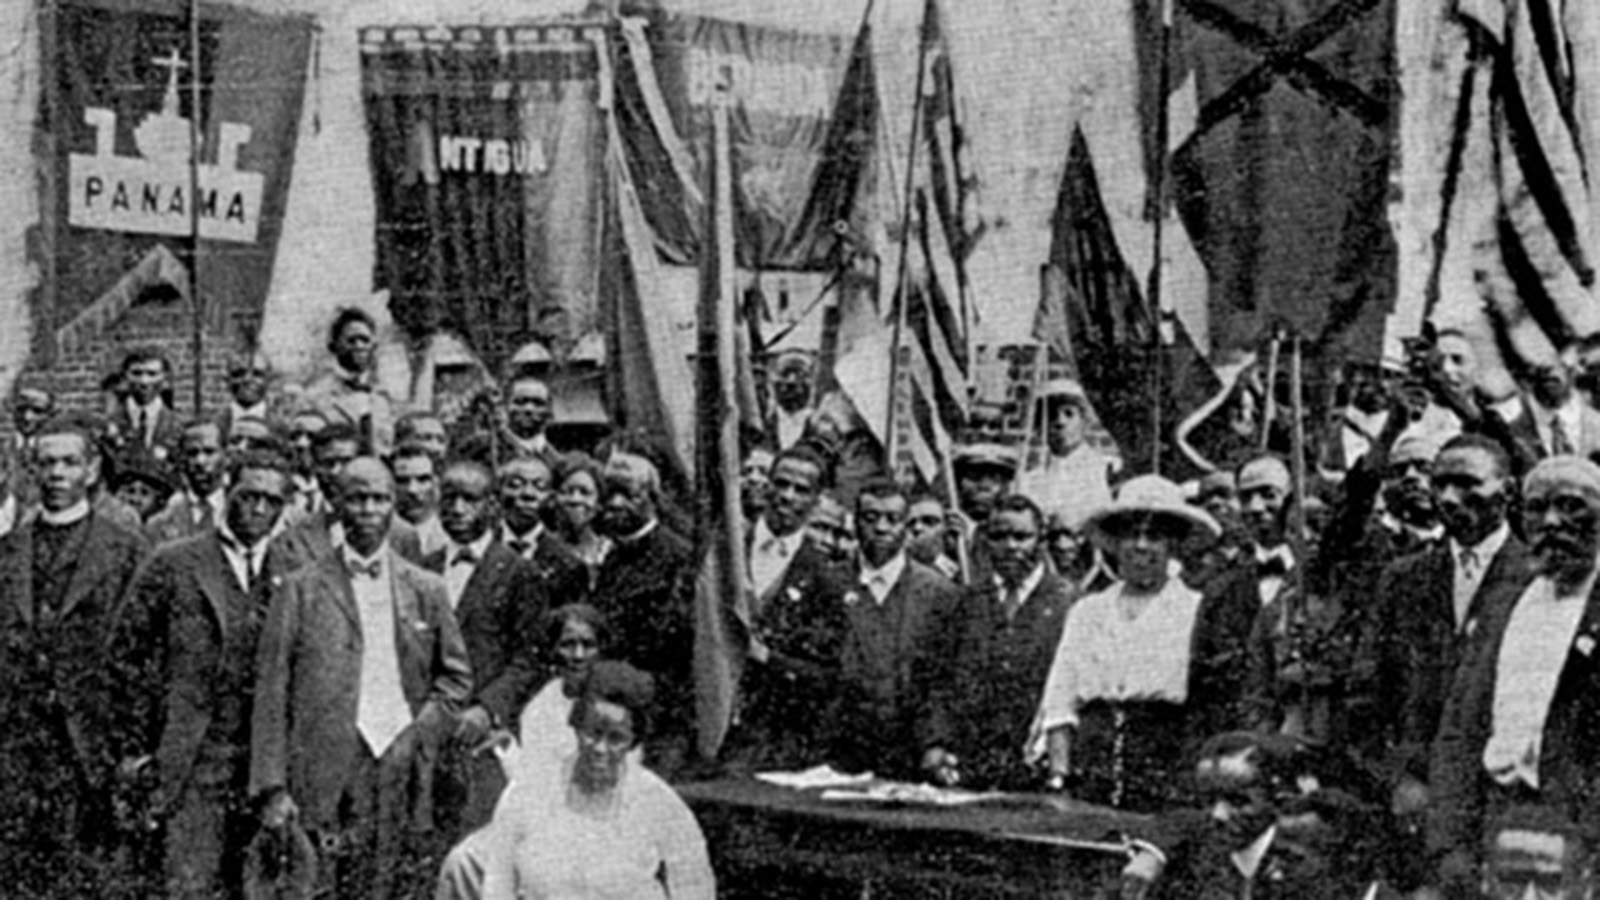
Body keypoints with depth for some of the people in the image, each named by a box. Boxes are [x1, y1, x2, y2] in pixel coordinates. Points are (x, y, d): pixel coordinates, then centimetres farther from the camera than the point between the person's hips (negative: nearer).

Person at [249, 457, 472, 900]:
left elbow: (456, 675, 17)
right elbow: (271, 694, 2)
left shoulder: (426, 590, 12)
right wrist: (272, 788, -5)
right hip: (325, 778, -2)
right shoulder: (301, 589, 4)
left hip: (401, 776, 2)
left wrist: (422, 735, 0)